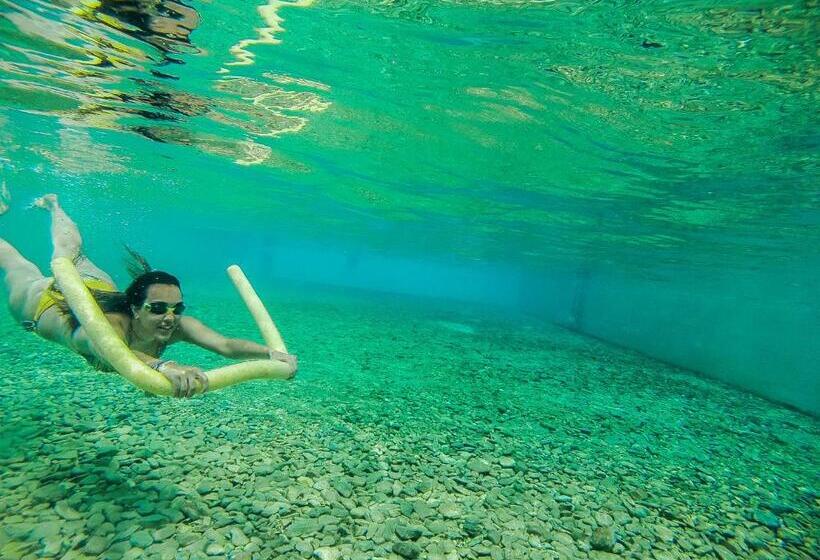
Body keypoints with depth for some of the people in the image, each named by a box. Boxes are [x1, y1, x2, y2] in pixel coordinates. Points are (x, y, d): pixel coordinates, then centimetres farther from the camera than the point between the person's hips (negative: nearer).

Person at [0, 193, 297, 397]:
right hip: (45, 300, -3)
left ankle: (53, 206, 58)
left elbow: (227, 344, -52)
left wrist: (271, 353, -69)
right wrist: (164, 366, -90)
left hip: (98, 290, 4)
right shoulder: (111, 324, -50)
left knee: (71, 253, 34)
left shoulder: (176, 325, -40)